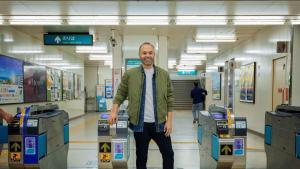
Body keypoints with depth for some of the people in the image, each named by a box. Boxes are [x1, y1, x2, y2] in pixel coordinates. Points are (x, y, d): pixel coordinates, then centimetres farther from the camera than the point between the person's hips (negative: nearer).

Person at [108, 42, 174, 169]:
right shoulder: (130, 74, -2)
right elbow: (120, 94, 3)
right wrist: (114, 112, -11)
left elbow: (169, 99, 2)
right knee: (141, 157, 14)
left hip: (160, 123, 1)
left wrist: (169, 121, -3)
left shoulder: (164, 74, 2)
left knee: (168, 154, 12)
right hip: (140, 124, -1)